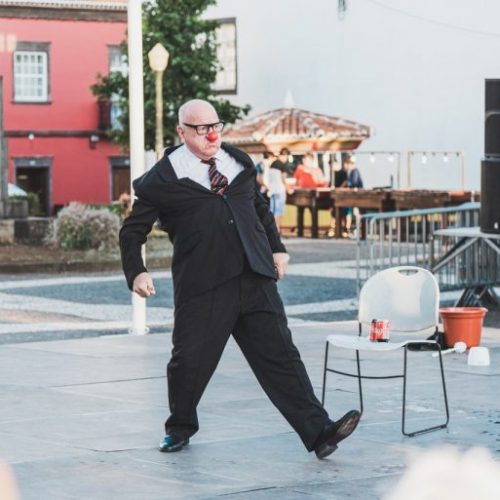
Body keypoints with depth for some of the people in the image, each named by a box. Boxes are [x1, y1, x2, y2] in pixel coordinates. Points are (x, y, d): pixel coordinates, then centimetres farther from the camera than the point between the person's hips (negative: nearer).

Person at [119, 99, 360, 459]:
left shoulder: (239, 163, 14)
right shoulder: (165, 177, -1)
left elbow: (260, 209, 28)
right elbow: (133, 230, 3)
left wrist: (277, 248, 19)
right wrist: (137, 273, -9)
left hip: (255, 279, 4)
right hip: (201, 288, -3)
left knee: (280, 354, -1)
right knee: (191, 360, 4)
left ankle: (318, 431, -5)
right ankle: (180, 428, 30)